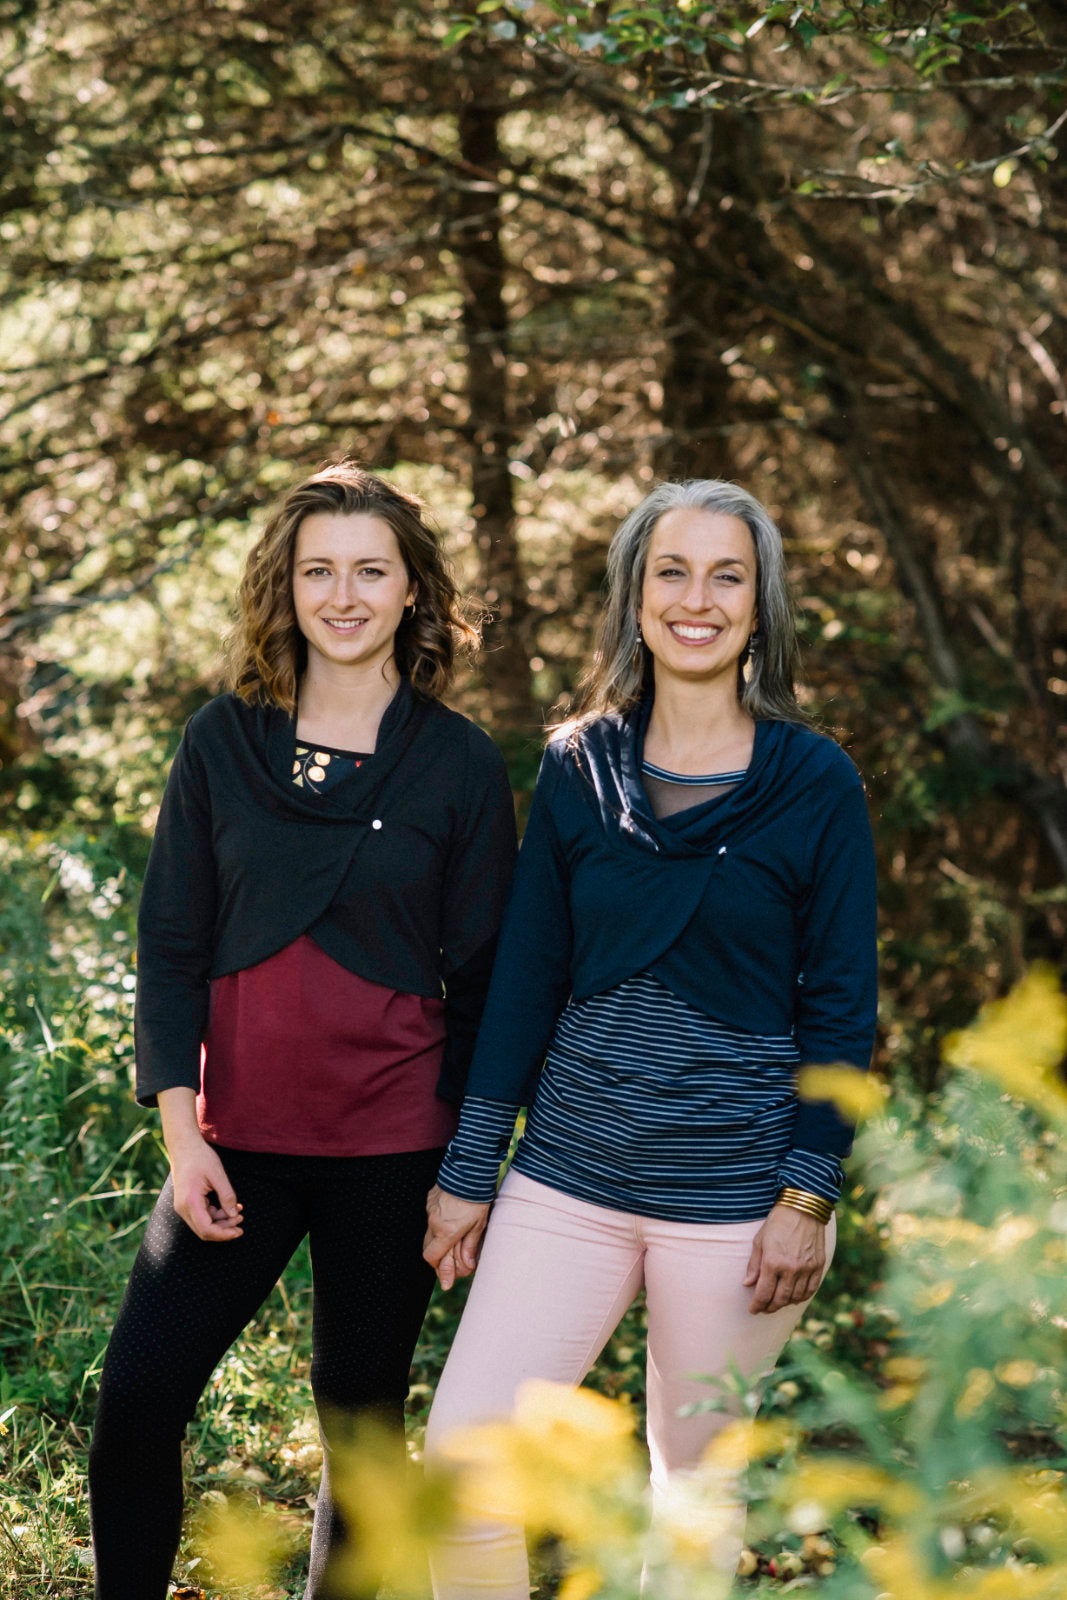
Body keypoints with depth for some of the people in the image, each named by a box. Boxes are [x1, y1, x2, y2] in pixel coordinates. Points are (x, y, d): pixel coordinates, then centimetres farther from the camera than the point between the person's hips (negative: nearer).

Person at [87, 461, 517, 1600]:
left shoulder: (460, 765, 0)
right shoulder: (223, 743, 4)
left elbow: (481, 974, 3)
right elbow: (170, 943, 4)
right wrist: (180, 1129, -6)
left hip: (394, 1150, -1)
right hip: (238, 1137, 1)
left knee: (363, 1418, 8)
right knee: (136, 1398, -7)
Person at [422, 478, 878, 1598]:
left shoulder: (815, 783, -3)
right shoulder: (577, 768, 5)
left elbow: (840, 1006, -2)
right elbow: (522, 979, 7)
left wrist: (808, 1196, -8)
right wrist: (468, 1170, 5)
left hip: (733, 1195, -2)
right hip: (569, 1177, 2)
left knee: (700, 1475, 9)